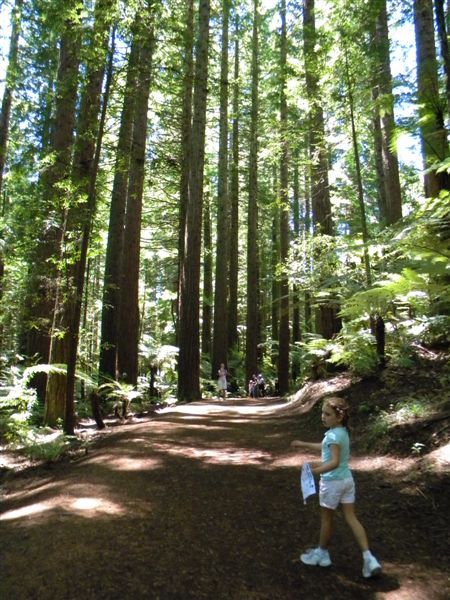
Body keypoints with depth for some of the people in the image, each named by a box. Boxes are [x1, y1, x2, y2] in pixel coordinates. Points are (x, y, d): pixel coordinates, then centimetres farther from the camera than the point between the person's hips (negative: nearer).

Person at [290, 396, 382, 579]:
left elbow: (335, 462, -32)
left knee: (326, 518, 12)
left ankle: (322, 553, 30)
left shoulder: (333, 435, -25)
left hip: (332, 482, -8)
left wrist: (316, 470, -37)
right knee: (351, 518, 12)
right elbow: (327, 448, 19)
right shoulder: (342, 431, 4)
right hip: (346, 479, 8)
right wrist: (304, 444, 23)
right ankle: (368, 557, 7)